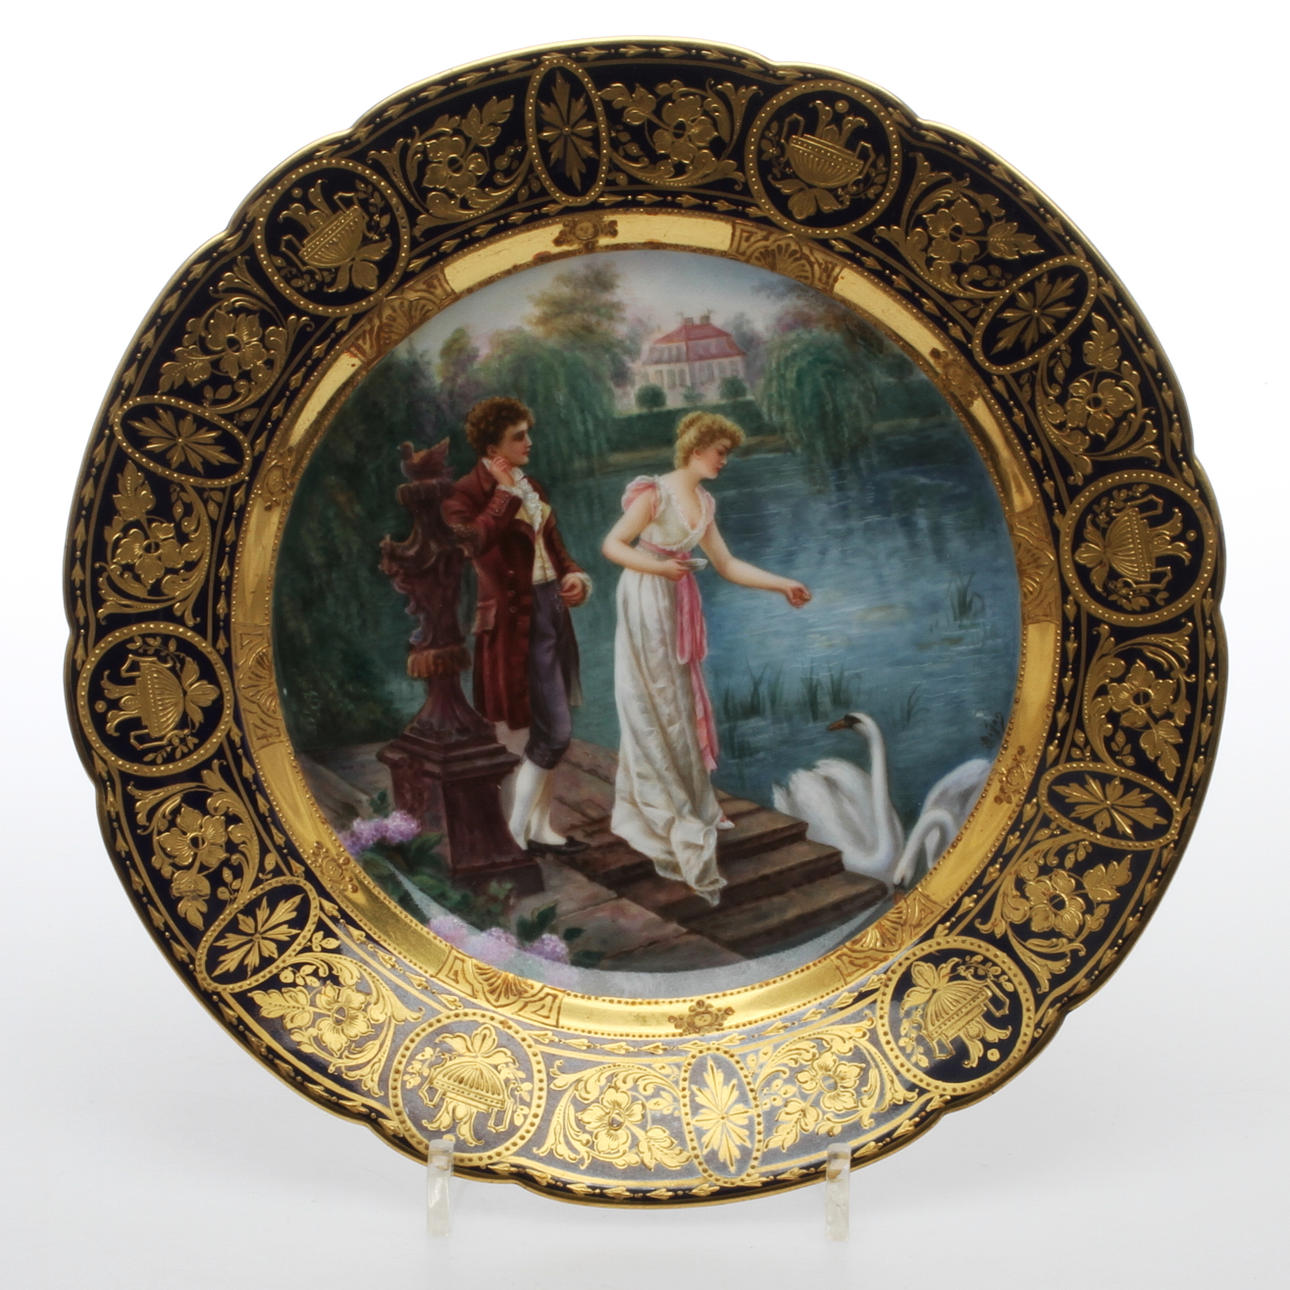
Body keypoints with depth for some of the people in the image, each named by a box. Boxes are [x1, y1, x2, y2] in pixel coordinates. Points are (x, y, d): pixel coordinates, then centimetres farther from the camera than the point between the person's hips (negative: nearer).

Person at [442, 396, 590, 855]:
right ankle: (515, 834, 3)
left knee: (553, 731, 12)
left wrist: (574, 576, 1)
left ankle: (540, 829, 23)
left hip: (552, 609, 8)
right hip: (518, 619, -8)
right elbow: (474, 541, -32)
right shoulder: (468, 493, -11)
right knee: (553, 732, -9)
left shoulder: (531, 487, 13)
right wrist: (506, 493, -23)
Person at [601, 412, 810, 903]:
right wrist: (657, 565, -27)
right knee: (655, 711, -1)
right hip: (646, 605, -8)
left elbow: (727, 564, 11)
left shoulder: (704, 503, 9)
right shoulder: (654, 493, -14)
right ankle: (681, 832, 4)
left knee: (678, 709, 11)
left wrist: (782, 584, 5)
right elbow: (612, 545, -13)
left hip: (678, 609, 8)